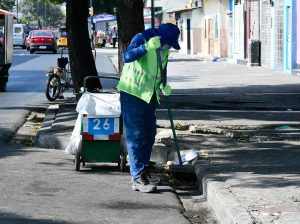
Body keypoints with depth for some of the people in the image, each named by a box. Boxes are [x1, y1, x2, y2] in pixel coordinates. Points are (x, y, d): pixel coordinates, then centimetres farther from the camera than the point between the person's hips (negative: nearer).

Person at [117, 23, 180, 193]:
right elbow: (127, 56, -32)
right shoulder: (141, 39, -16)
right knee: (136, 136, -9)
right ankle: (138, 178, -9)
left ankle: (143, 171, 27)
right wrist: (147, 47, -44)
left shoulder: (164, 50, 8)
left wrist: (164, 85, 2)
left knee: (149, 135, 14)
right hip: (132, 94, -8)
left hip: (150, 96, 8)